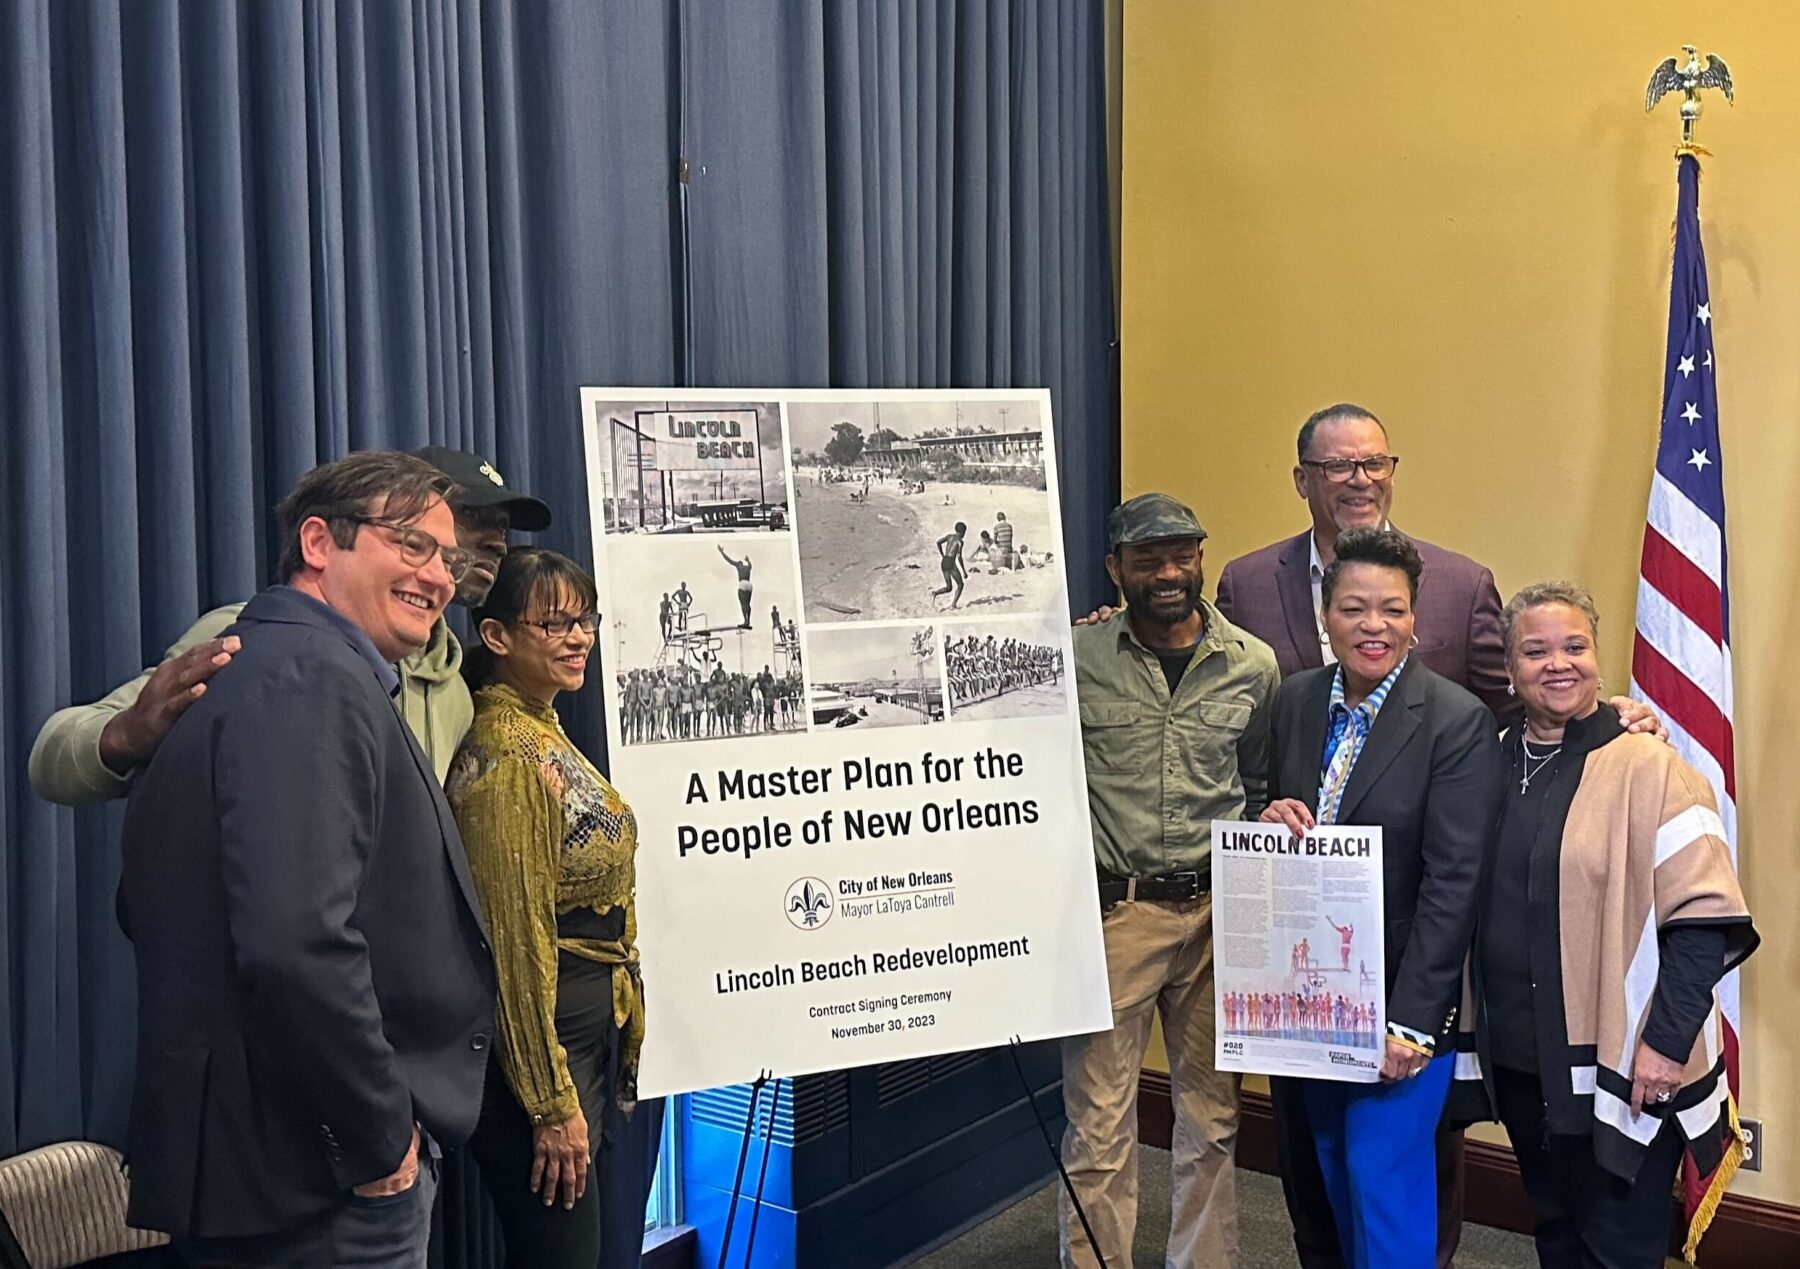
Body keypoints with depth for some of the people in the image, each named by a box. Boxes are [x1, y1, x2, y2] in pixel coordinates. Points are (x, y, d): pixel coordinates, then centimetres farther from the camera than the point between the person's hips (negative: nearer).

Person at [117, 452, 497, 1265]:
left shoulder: (268, 669, 12)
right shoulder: (312, 677, -18)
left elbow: (150, 909, 19)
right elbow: (296, 944, -30)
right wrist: (381, 1140, -20)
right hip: (323, 1189, -10)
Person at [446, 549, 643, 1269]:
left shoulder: (546, 731, 10)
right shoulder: (506, 752, -18)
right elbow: (516, 939, -21)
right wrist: (553, 1103, -18)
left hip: (591, 1032, 10)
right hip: (540, 1042, -10)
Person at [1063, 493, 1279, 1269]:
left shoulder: (1252, 666, 4)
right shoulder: (1075, 658, -4)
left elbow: (1260, 788, 14)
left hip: (1215, 913, 3)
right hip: (1111, 912, -2)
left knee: (1211, 1120, 13)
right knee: (1099, 1128, 2)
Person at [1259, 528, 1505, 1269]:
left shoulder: (1458, 721, -15)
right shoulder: (1295, 700, 2)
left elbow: (1454, 883, -17)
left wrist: (1411, 1021, -19)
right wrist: (1273, 818, -12)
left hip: (1402, 992, -5)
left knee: (1384, 1175, 2)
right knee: (1334, 1172, 17)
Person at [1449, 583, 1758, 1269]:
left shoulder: (1647, 767, -10)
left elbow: (1703, 916, -14)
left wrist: (1666, 1040, -17)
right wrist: (1466, 1023, 9)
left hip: (1621, 1067, -5)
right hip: (1518, 1060, 5)